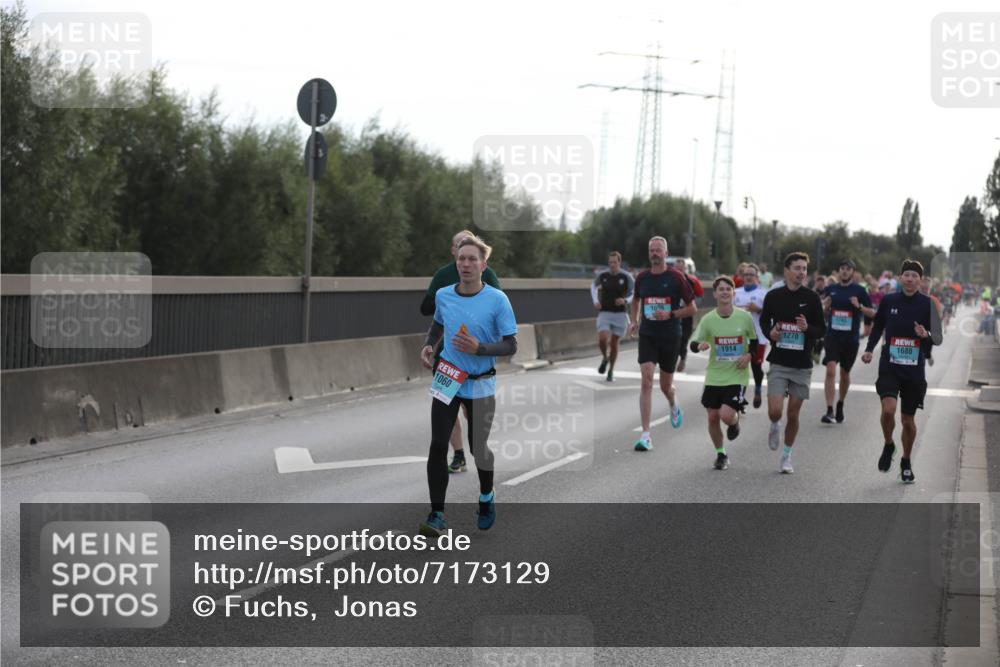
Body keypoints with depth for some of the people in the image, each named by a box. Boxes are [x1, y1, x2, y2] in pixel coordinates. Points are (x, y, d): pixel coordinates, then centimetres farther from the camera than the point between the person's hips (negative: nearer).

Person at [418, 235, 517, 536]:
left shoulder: (497, 300, -12)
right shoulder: (442, 295, 0)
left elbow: (511, 346, -10)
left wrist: (479, 348, -24)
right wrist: (428, 345, 2)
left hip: (480, 386, -2)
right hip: (446, 380, 3)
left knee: (477, 448, 9)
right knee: (438, 446, -8)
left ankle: (487, 497, 39)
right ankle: (436, 515, -4)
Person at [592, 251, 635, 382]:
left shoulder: (626, 277, -5)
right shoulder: (602, 276, 0)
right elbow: (593, 287, 21)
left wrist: (626, 300, -17)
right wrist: (596, 301, 6)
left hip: (620, 314, -1)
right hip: (604, 313, 1)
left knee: (614, 343, 5)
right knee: (602, 339, -18)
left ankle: (611, 371, 22)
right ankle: (605, 358, 15)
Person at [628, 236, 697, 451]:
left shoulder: (676, 277, -6)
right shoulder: (642, 278, 4)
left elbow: (691, 308, -2)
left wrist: (670, 314, -16)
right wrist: (634, 321, 10)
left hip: (670, 337, -1)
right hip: (647, 335, 1)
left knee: (665, 386, 10)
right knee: (646, 381, -13)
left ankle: (674, 405, 50)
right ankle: (645, 435, -14)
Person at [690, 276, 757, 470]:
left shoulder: (745, 317, -5)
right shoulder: (708, 319, -4)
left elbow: (754, 341, 10)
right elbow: (693, 343, -4)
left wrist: (749, 355, -8)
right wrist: (700, 346, -26)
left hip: (737, 376, -2)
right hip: (714, 376, 2)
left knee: (726, 415, -16)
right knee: (713, 416, 3)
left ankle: (735, 422, 22)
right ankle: (721, 454, 25)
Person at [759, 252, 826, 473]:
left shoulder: (811, 297, -2)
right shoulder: (773, 296, -1)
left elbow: (822, 330, 2)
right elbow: (764, 321, 14)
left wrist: (808, 328, -20)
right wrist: (770, 333, -8)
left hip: (802, 365, 0)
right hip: (778, 363, 0)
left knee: (793, 414, 6)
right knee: (775, 411, -12)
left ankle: (787, 455, 24)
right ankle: (775, 426, 24)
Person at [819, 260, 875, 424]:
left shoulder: (859, 291, 0)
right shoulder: (831, 289, 7)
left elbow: (872, 313, -1)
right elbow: (824, 313, 16)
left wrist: (859, 306, -18)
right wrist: (825, 307, -6)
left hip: (851, 338, 0)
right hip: (832, 335, 0)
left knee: (845, 374, 13)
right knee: (831, 370, -15)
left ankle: (840, 405, 36)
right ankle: (829, 411, -17)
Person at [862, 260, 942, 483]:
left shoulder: (927, 304, -4)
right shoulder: (888, 301, 0)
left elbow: (938, 339, -3)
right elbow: (878, 327, 16)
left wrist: (927, 335, -25)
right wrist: (869, 350, 4)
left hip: (915, 370, 0)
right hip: (889, 367, 0)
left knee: (908, 419, 9)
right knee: (888, 409, -21)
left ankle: (906, 463, 31)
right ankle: (888, 446, 8)